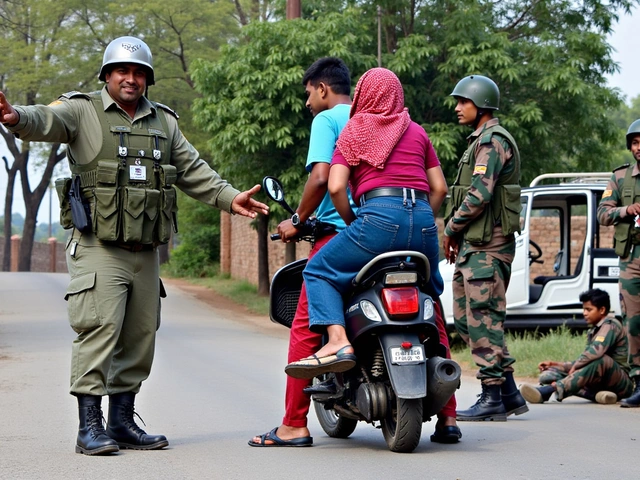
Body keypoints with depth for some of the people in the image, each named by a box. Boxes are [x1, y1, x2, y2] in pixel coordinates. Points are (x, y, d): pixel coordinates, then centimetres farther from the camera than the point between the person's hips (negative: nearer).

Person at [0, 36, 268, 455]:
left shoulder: (164, 122, 18)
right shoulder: (83, 111, 0)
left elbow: (192, 170, 23)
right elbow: (46, 121, -19)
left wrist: (229, 198, 13)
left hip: (146, 251, 6)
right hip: (98, 248, -6)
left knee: (140, 336, 8)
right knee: (99, 330, -14)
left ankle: (123, 422, 18)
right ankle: (89, 427, -12)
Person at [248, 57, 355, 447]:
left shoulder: (326, 120, -3)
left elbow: (321, 177, -16)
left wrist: (298, 220, -4)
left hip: (337, 233, -8)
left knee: (305, 327, -5)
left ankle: (294, 425, -7)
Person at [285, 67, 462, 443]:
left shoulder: (353, 133, 12)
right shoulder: (417, 132, 22)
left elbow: (336, 187, 0)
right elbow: (439, 187, 18)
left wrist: (352, 223, 14)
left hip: (380, 216, -4)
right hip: (423, 219, 4)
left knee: (319, 270, 11)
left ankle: (337, 340, -18)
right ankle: (447, 416, 18)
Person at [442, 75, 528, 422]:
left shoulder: (493, 140, -12)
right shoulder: (479, 141, 21)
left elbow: (479, 194, -21)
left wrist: (451, 227, -9)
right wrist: (456, 234, 16)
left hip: (487, 248, -11)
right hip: (472, 246, 11)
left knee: (483, 319, -8)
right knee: (466, 318, 11)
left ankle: (493, 399, -4)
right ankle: (509, 393, 14)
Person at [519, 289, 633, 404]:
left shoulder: (610, 325, -7)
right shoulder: (592, 332, 20)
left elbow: (596, 351, -26)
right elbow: (582, 364, 18)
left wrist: (574, 367, -17)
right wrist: (555, 364, 9)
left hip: (624, 382, -8)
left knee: (599, 360, -41)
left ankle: (548, 391, -53)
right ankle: (594, 394, -28)